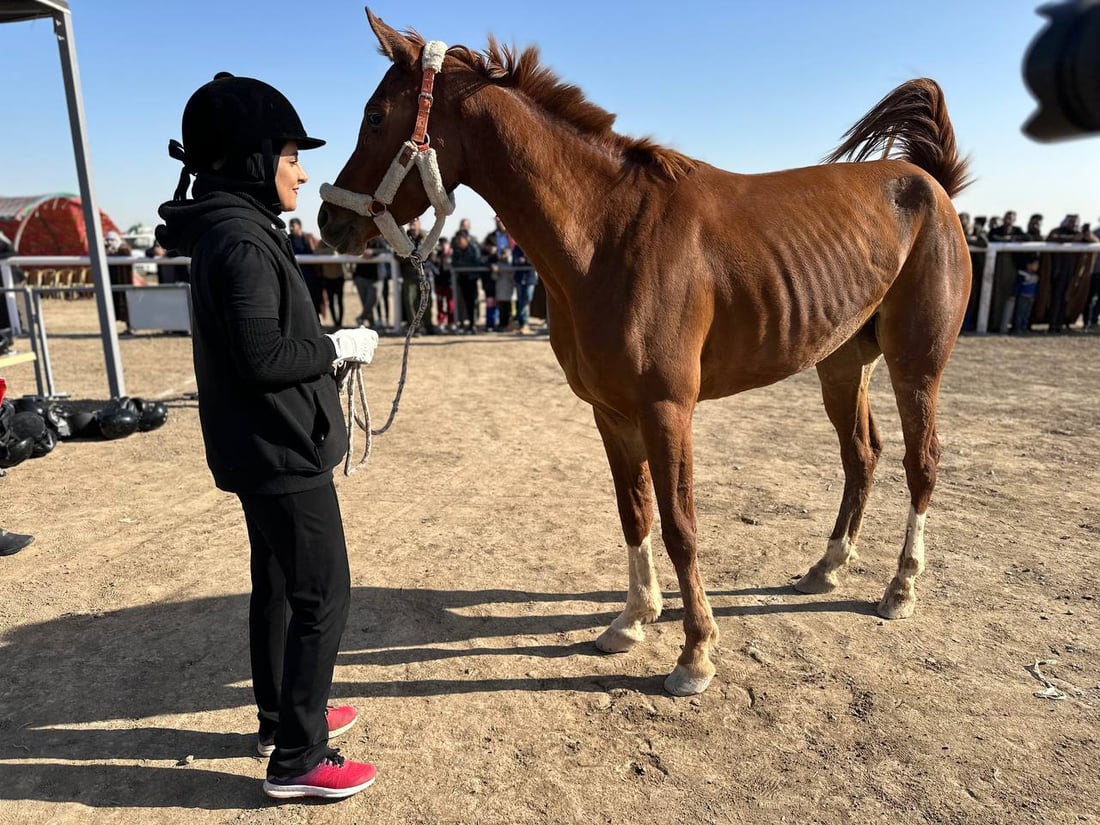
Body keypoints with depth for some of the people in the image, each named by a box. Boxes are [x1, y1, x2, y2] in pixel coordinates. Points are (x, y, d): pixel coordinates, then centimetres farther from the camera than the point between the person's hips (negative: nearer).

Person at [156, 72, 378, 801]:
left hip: (265, 449, 10)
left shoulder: (233, 231, 12)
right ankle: (296, 759, 14)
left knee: (279, 586, 19)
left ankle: (282, 718, 36)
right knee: (323, 595, 0)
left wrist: (326, 347, 7)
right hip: (282, 450, -10)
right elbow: (264, 359, -25)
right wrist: (340, 347, -12)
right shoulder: (241, 241, -19)